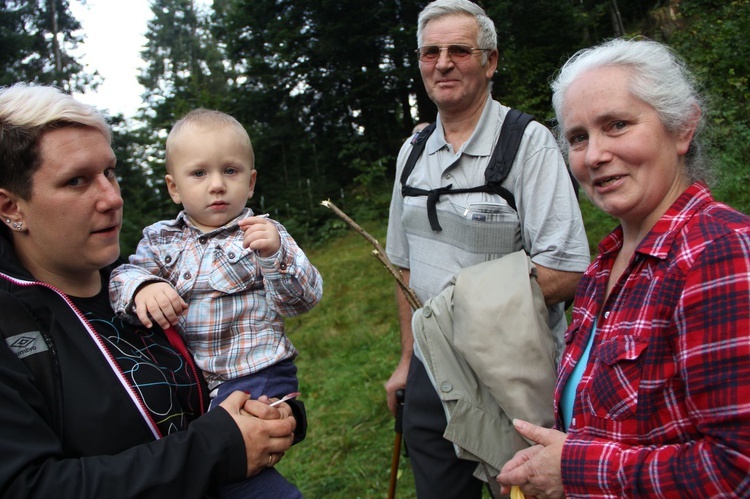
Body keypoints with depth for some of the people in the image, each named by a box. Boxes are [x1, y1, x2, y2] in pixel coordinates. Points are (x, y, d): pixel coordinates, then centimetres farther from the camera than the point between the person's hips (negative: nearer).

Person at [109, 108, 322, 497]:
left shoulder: (264, 234, 0)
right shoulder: (160, 239, 11)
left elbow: (306, 298, -7)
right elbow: (127, 273, -1)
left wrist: (276, 254, -25)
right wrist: (141, 289, -23)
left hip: (256, 378, -5)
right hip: (185, 383, 5)